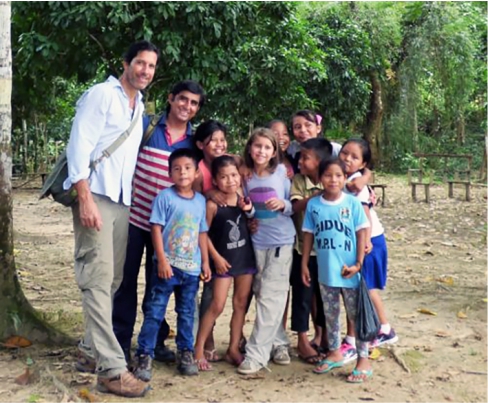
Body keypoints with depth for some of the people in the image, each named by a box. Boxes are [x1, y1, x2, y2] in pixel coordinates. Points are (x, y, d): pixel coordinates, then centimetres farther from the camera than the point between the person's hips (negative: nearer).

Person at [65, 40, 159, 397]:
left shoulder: (140, 106, 19)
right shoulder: (102, 94, -4)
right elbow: (79, 146, -12)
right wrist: (85, 199, -20)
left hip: (122, 201, 8)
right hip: (95, 197, -8)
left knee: (111, 280, 11)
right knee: (99, 279, -10)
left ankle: (91, 351, 23)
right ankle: (111, 368, -11)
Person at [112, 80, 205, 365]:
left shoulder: (194, 142, 4)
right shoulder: (145, 125, -3)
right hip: (134, 215, -2)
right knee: (126, 280, 4)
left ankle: (156, 341, 25)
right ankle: (121, 342, 14)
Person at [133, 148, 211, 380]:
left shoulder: (201, 200, 7)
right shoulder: (165, 197, -7)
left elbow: (202, 233, 13)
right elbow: (156, 229, -9)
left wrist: (205, 262, 11)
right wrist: (162, 260, -14)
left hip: (192, 268, 4)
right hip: (167, 265, -4)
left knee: (187, 313, 14)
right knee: (155, 312, -1)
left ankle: (185, 353, 26)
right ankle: (144, 355, 5)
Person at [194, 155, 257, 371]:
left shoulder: (242, 199, 1)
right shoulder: (212, 204, -12)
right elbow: (203, 233, -8)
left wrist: (248, 210, -6)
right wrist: (216, 257, -10)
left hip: (245, 256, 5)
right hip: (224, 259, -5)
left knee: (241, 304, 9)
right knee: (217, 305, -5)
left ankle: (233, 349, 19)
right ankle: (198, 349, 5)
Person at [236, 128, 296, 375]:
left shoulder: (281, 172, -4)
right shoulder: (246, 176, 3)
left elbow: (294, 207, 2)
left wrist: (283, 204, -19)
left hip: (281, 241, -4)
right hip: (257, 241, 4)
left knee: (270, 297, -6)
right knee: (261, 294, 8)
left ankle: (256, 354, -3)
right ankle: (278, 343, 24)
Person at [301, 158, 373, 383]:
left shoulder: (352, 203, -8)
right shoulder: (313, 204, -1)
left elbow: (361, 233, -6)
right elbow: (309, 235, 5)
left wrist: (358, 263, -11)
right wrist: (304, 264, 5)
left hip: (349, 271, -3)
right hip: (326, 271, 3)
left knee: (357, 315, 6)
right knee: (330, 315, 17)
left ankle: (363, 360, 15)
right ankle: (334, 353, 34)